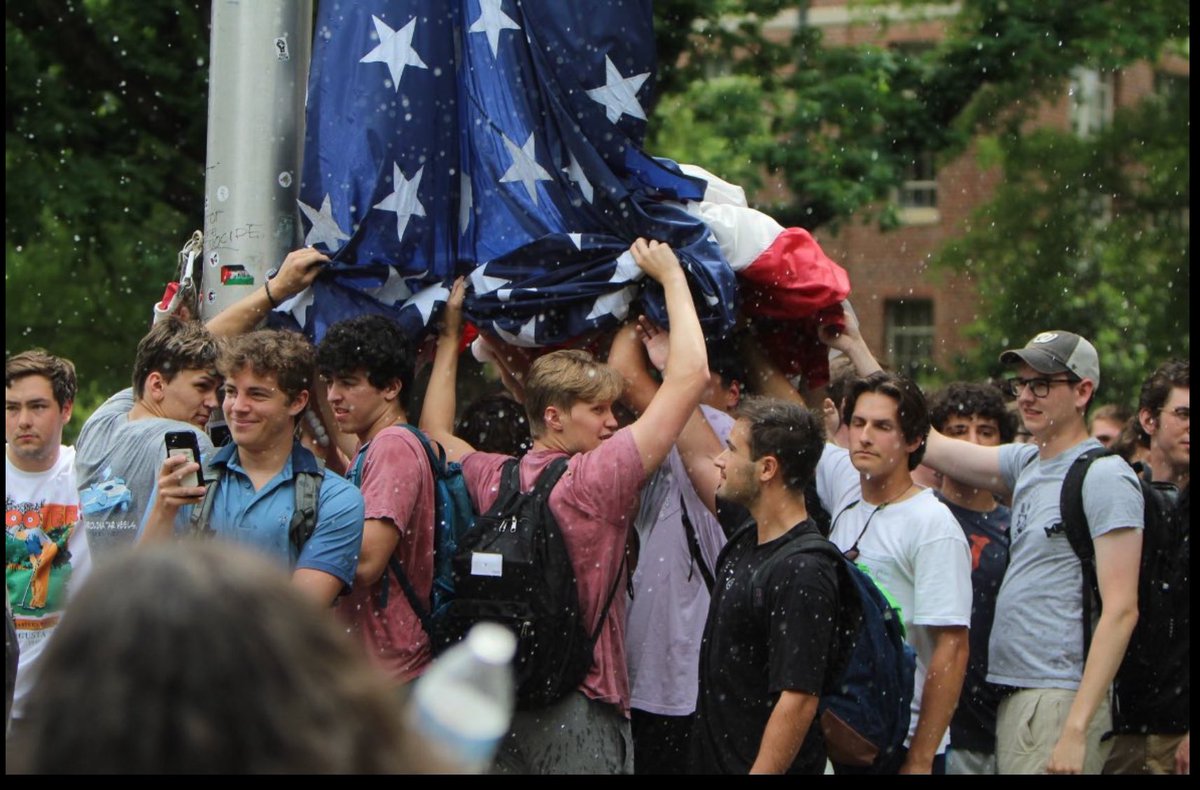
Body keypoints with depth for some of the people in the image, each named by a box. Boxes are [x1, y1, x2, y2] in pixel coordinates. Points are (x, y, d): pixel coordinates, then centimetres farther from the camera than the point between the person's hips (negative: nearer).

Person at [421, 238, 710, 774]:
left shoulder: (494, 479, 5)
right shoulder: (596, 479, -13)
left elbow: (436, 434, 28)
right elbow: (689, 375, -13)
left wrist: (450, 335, 31)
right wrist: (671, 277, -1)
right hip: (581, 707, -7)